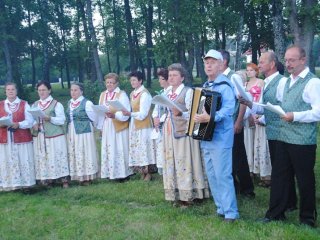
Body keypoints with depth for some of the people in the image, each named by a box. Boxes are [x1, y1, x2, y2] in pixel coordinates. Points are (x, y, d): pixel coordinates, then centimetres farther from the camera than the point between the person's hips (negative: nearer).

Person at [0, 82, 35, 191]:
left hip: (22, 139, -2)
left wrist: (18, 124, -20)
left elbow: (30, 121, -5)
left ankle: (25, 183, 10)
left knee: (23, 162, 1)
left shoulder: (24, 104, 3)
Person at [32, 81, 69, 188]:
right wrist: (34, 124, -10)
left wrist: (50, 119, -22)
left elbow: (62, 120, -8)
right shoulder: (34, 105, 14)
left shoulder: (56, 104, -1)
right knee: (41, 158, 4)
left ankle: (64, 180, 2)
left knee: (57, 157, -4)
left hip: (55, 136, -4)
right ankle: (46, 179, 14)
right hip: (39, 137, 5)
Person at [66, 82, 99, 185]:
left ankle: (87, 177, 9)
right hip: (72, 133, 7)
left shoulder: (87, 103, -11)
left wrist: (85, 124, 6)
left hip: (84, 132, -7)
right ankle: (80, 177, 18)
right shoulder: (69, 103, 10)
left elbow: (93, 119, -6)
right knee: (74, 154, 9)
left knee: (85, 153, 0)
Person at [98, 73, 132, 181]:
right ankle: (111, 172, 17)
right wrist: (100, 126, 6)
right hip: (107, 127, 6)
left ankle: (122, 173, 7)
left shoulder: (122, 94, -8)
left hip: (119, 127, -6)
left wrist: (114, 115, -32)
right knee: (108, 150, 8)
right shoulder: (102, 95, 10)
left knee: (119, 150, -1)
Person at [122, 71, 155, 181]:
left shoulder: (144, 94, -12)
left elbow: (142, 114, -18)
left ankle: (148, 173, 8)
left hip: (144, 127, -7)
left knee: (144, 149, -3)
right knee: (136, 150, 6)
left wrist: (130, 114, -30)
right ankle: (142, 173, 15)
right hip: (134, 126, 7)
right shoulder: (132, 94, 11)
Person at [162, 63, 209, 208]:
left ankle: (187, 196, 3)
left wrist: (180, 114, -30)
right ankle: (176, 195, 16)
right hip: (169, 132, 8)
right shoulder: (168, 93, 16)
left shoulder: (188, 91, -7)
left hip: (183, 132, -7)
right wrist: (163, 120, 11)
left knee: (184, 162, -4)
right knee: (171, 162, 9)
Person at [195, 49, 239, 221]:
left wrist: (210, 118, -37)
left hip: (220, 136, -9)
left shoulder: (224, 85, -12)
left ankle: (230, 212, 2)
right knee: (212, 175, 13)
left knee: (223, 175, -7)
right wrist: (197, 117, 9)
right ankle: (221, 207, 24)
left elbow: (229, 108, -26)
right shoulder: (205, 86, 15)